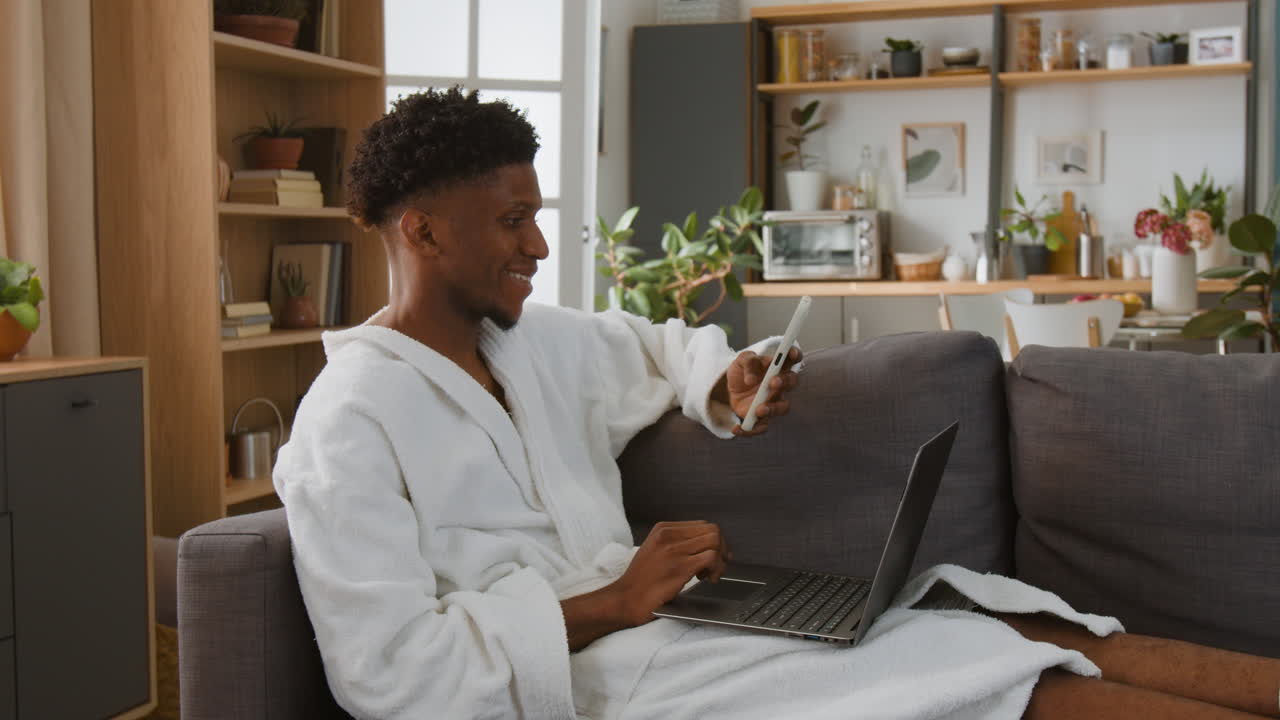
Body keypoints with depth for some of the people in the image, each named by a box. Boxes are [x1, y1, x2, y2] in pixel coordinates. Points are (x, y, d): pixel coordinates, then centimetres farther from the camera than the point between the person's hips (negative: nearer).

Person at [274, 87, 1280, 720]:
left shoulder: (536, 339, 11)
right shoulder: (350, 425, -12)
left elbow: (659, 345, 30)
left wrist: (727, 384, 5)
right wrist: (608, 605, -18)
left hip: (642, 620, 7)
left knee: (1029, 634, -8)